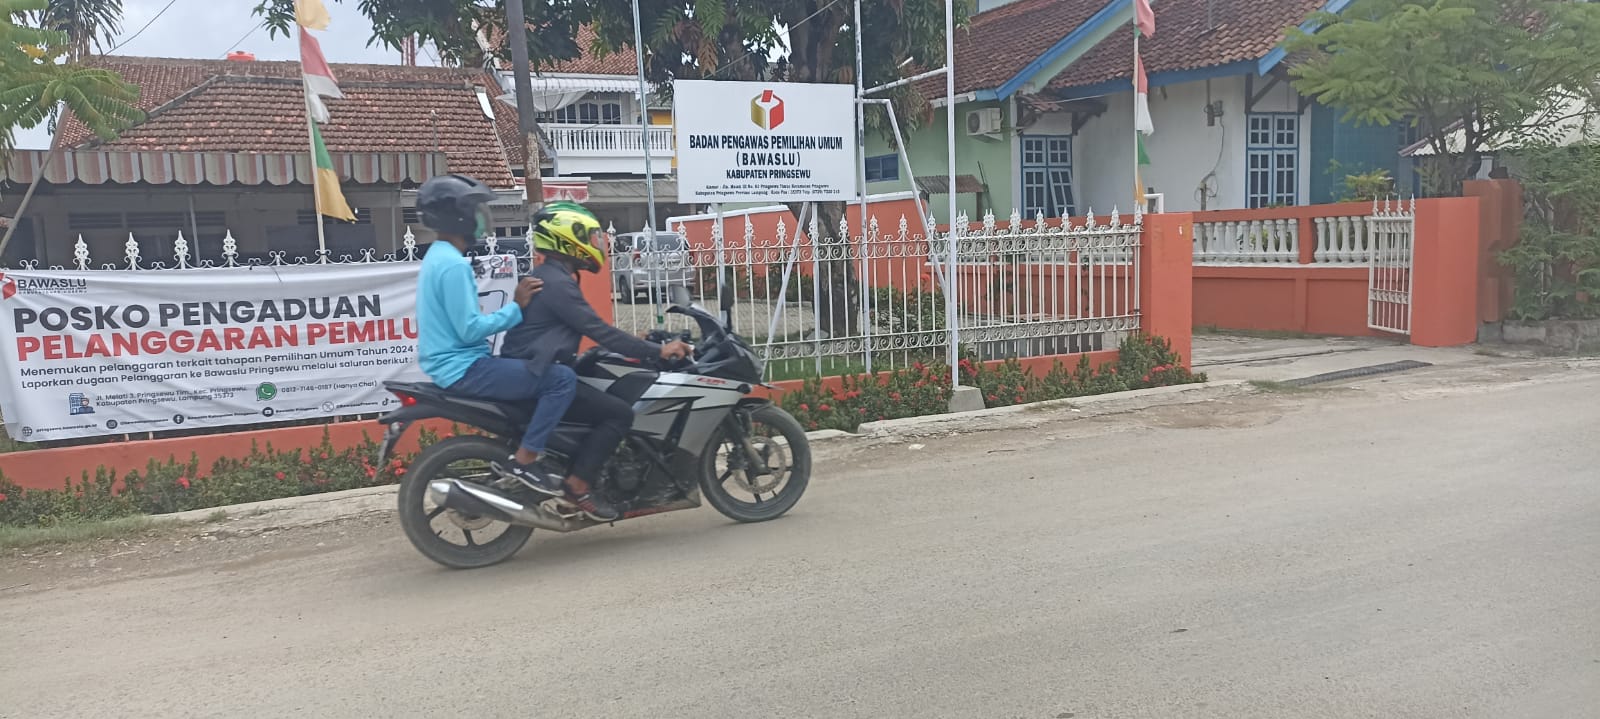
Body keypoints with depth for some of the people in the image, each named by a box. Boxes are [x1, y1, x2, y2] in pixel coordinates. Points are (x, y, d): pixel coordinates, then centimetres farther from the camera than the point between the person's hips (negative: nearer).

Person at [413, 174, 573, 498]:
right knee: (562, 378, -16)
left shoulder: (438, 256, 15)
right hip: (462, 368, -11)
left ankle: (511, 454, 19)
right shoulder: (453, 265, -18)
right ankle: (523, 461, -12)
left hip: (452, 364, 11)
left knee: (541, 371, 24)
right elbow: (469, 330, -23)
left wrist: (515, 307, 14)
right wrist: (516, 307, -15)